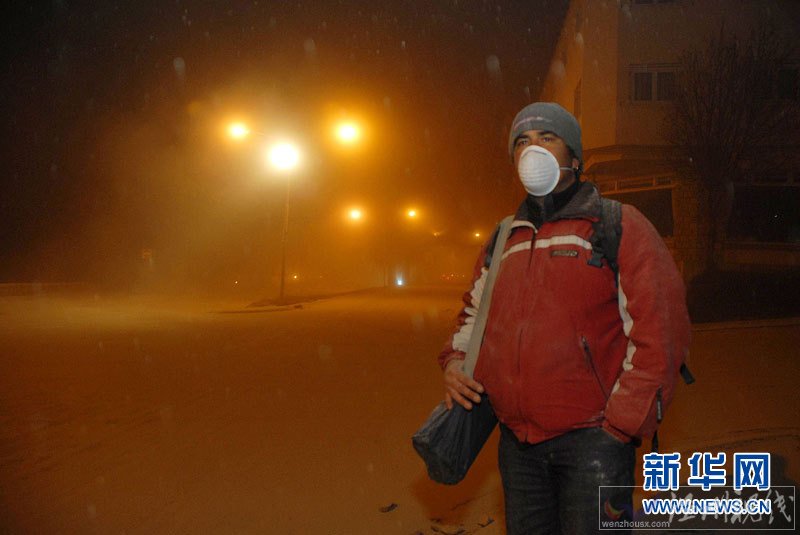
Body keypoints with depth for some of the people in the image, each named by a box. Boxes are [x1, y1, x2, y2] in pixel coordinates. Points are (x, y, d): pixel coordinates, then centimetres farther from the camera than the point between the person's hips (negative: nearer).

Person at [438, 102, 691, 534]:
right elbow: (474, 312, 27)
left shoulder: (618, 226, -4)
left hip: (592, 438, -5)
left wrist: (620, 427, -12)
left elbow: (659, 331, -10)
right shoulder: (503, 241, 13)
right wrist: (454, 361, 7)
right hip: (516, 440, 6)